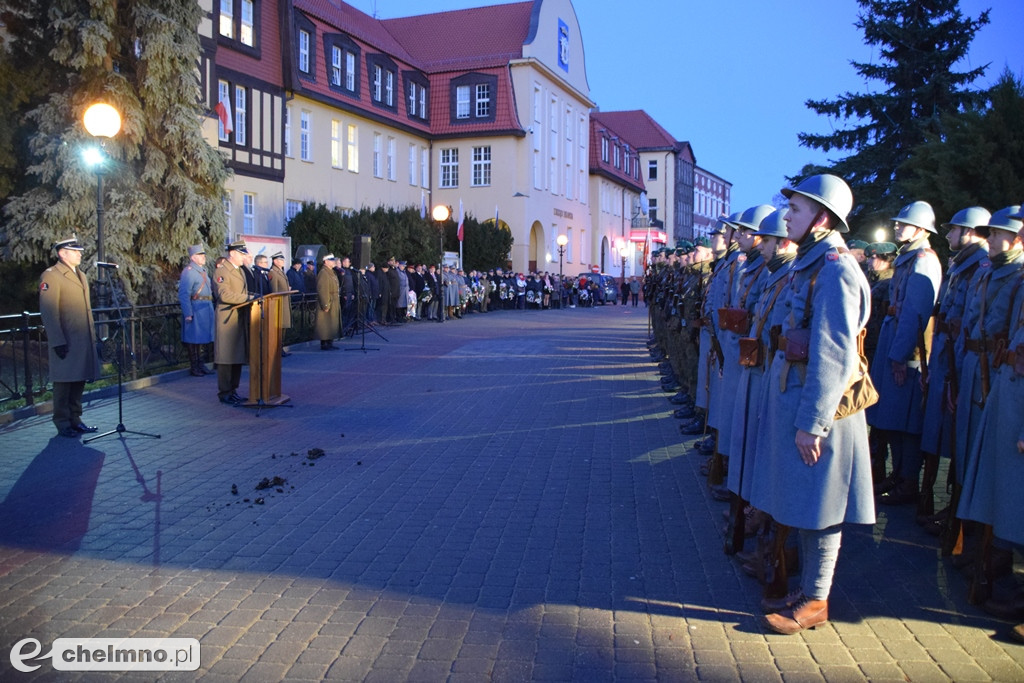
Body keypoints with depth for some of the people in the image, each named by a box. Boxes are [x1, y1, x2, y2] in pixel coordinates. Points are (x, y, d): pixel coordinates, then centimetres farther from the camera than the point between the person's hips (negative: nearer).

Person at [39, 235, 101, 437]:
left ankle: (75, 420, 22)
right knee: (64, 383, 1)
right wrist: (58, 342, -19)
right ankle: (63, 424, 11)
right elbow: (49, 312, -14)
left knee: (79, 382, 12)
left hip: (84, 340, 8)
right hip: (65, 342, -7)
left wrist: (93, 336, 17)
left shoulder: (80, 275, 17)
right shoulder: (51, 276, -9)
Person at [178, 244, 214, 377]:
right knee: (194, 339, -1)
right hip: (196, 308, -9)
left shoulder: (203, 271, 16)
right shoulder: (188, 272, -12)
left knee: (201, 338, 15)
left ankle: (200, 365, 24)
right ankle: (194, 368, 6)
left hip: (206, 308, 9)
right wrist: (187, 314, -21)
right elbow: (183, 294, -17)